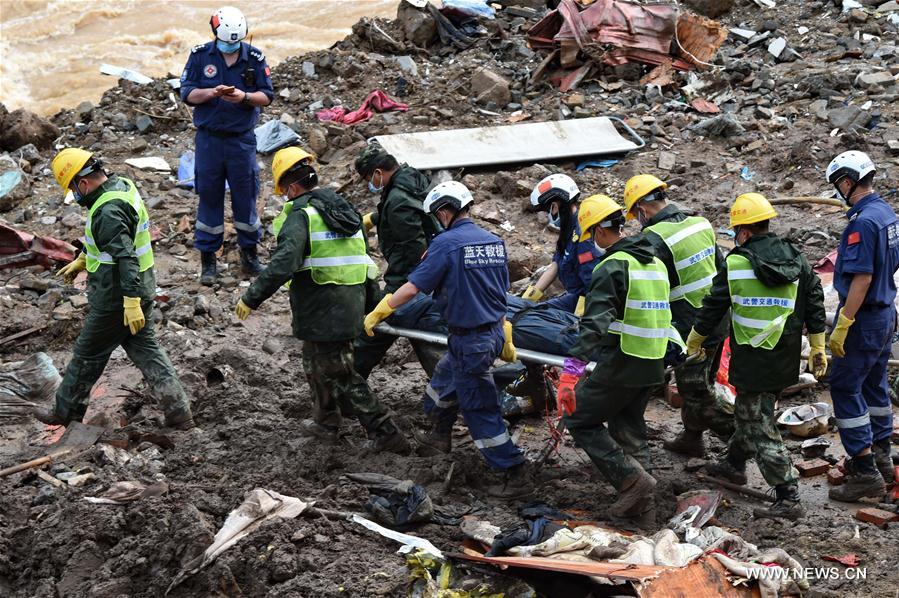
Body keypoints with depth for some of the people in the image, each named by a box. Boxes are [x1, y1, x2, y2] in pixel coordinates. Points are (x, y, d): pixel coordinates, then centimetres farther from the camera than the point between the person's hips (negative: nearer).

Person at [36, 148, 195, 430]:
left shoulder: (109, 211, -27)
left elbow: (125, 257, -32)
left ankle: (66, 411, 27)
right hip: (140, 288, 9)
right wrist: (80, 260, 30)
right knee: (145, 348, 14)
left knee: (88, 353, 9)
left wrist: (131, 303, -35)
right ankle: (178, 411, 10)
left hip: (115, 298, -9)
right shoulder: (121, 185, 5)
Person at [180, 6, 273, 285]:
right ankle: (208, 259, 13)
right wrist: (212, 92, -22)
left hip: (242, 139, 0)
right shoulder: (200, 55, -4)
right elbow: (186, 93, -4)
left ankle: (249, 254, 21)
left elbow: (267, 96, -1)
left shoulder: (255, 58, -3)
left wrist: (245, 97, -21)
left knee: (246, 196, 7)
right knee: (209, 197, 5)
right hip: (208, 138, 0)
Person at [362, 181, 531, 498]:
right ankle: (440, 435, 51)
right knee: (445, 377, 31)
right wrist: (504, 337, 20)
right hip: (494, 331, 8)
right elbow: (500, 292, 12)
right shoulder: (494, 241, 5)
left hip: (470, 340, -8)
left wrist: (378, 312, -2)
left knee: (480, 410, 1)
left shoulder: (447, 243, -16)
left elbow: (413, 287, -15)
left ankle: (514, 475, 3)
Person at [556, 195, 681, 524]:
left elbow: (595, 323, -27)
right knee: (628, 429, 18)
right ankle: (640, 504, 17)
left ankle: (632, 478, -6)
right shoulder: (655, 263, 12)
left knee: (579, 419, 5)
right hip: (652, 365, 8)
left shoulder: (613, 267, -15)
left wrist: (572, 369, -34)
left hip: (619, 364, -8)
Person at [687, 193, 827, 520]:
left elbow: (713, 307, -4)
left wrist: (694, 341, 13)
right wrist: (817, 348, 16)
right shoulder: (797, 259, 3)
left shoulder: (735, 264, -13)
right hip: (786, 362, 7)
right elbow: (814, 305, 7)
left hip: (753, 363, -7)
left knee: (760, 429, -2)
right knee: (747, 412, 27)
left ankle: (789, 498, -8)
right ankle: (735, 464, 47)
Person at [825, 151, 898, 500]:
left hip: (863, 319, -10)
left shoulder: (863, 221, -22)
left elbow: (862, 278, -25)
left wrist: (842, 326, -23)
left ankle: (865, 472, -6)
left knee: (844, 388, -5)